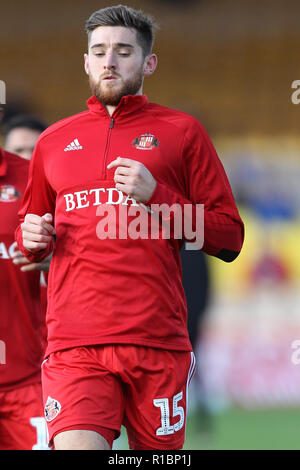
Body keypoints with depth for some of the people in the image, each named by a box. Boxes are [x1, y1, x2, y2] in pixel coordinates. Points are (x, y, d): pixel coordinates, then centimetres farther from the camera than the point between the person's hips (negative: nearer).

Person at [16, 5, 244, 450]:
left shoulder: (182, 132, 10)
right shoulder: (53, 140, 18)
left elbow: (229, 239, 6)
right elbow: (31, 232, 32)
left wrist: (156, 196, -6)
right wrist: (32, 240, 8)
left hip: (158, 341, -1)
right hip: (74, 342, 1)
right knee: (76, 448, -19)